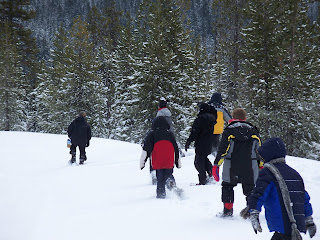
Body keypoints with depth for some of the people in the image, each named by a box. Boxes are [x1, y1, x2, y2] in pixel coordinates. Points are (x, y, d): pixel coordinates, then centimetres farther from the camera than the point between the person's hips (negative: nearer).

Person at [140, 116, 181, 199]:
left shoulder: (152, 134, 6)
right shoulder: (170, 134, 14)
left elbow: (146, 149, -1)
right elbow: (176, 149, 19)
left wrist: (142, 162, 2)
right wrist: (178, 162, 27)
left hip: (157, 163, -2)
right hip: (169, 163, 2)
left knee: (160, 179, 6)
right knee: (168, 174, 13)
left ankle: (161, 194, -1)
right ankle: (171, 181, -18)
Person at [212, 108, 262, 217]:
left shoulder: (228, 131, -2)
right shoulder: (253, 131, 6)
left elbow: (222, 150, -8)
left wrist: (216, 165, -4)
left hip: (231, 169, -1)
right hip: (250, 169, 1)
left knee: (227, 186, 17)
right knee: (249, 188, 14)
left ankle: (228, 210, 11)